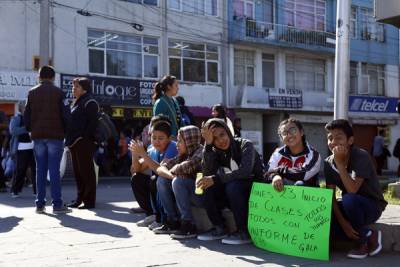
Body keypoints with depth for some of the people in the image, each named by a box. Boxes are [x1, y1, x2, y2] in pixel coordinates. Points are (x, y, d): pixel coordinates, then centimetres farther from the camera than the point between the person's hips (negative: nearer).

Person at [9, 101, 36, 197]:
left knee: (35, 169, 4)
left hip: (33, 147, 5)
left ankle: (36, 190, 10)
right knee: (20, 170, -2)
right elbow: (13, 130, -15)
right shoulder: (16, 118, 1)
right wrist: (26, 128, -18)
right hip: (22, 148, -4)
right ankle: (14, 190, 11)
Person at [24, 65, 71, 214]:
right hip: (55, 135, -3)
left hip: (38, 136, 3)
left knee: (40, 170, 8)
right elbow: (66, 115, -7)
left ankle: (40, 204, 8)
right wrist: (66, 131, 5)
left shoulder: (32, 93, 7)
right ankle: (57, 204, -4)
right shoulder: (58, 92, -3)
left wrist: (30, 130, 18)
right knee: (54, 170, -3)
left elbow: (26, 116, 6)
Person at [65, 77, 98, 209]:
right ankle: (80, 198, 21)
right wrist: (70, 139, 13)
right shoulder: (76, 103, 21)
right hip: (74, 143, 9)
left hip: (84, 143, -9)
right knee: (77, 172, 12)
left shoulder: (90, 103, -8)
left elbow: (92, 123, -16)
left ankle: (89, 200, 0)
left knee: (86, 171, -5)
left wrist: (83, 137, -20)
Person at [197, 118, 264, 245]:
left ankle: (244, 232, -23)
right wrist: (208, 144, -21)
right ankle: (220, 229, -5)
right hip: (235, 196, 5)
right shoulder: (216, 152, 3)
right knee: (207, 187, -17)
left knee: (232, 185, -32)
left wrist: (215, 179, -34)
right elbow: (207, 173, -15)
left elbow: (245, 171, -30)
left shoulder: (245, 145, -13)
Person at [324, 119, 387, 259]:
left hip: (372, 206, -6)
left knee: (348, 199, -38)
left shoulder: (361, 156, -23)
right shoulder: (328, 163, -6)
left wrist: (340, 162, -33)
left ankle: (363, 240, -11)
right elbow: (330, 195, -10)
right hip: (351, 207, 6)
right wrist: (342, 222, -21)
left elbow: (352, 190, -33)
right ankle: (369, 235, -3)